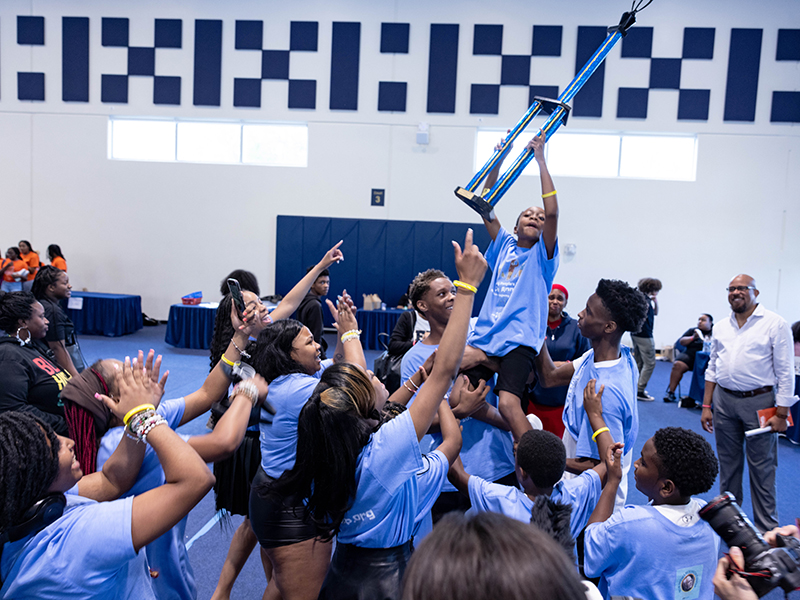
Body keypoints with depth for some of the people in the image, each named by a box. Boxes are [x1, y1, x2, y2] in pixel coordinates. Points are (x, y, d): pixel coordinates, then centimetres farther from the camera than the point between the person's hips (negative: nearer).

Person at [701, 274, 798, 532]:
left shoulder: (775, 324, -5)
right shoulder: (721, 326, 10)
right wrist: (707, 406, 10)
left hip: (759, 401, -5)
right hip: (724, 400, 5)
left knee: (762, 467, 1)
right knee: (728, 463, 14)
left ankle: (767, 529, 13)